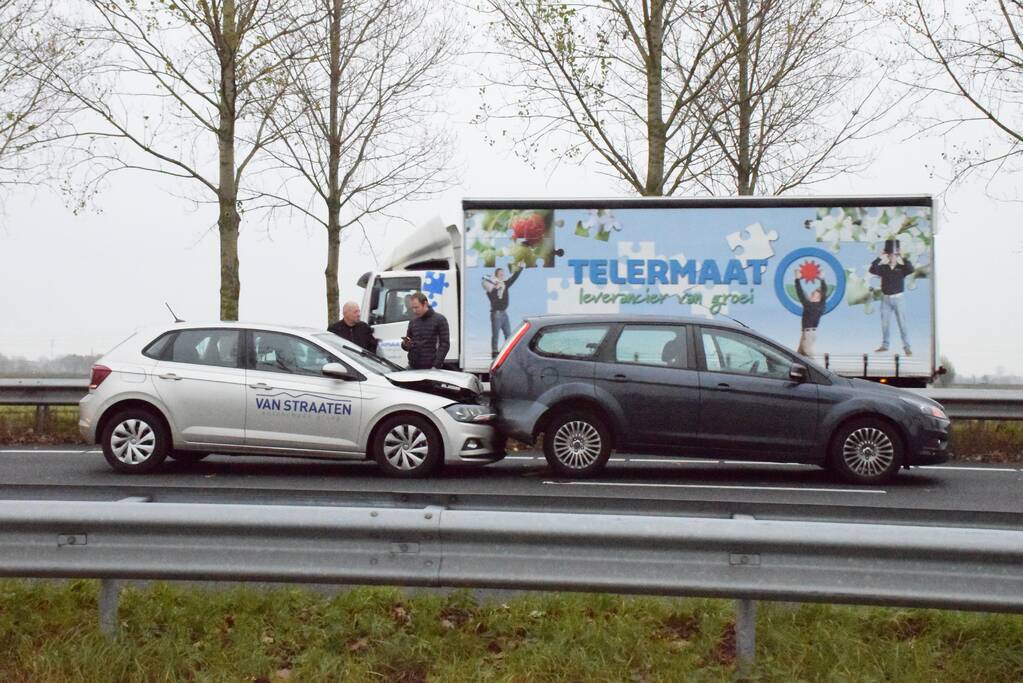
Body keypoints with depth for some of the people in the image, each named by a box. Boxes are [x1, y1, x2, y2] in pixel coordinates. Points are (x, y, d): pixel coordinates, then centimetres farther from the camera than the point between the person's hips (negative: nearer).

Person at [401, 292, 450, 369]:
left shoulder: (439, 319, 0)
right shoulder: (412, 322, 16)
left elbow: (445, 345, -6)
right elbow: (407, 346, 23)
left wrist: (436, 365, -16)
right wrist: (405, 344, -3)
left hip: (430, 369, -5)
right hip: (413, 368, 5)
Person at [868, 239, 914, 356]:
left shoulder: (902, 268, -3)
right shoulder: (883, 267, 2)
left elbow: (911, 269, -23)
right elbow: (872, 270, -13)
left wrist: (903, 257, -21)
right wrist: (879, 258, -17)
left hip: (898, 298, -2)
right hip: (885, 298, 3)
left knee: (902, 323, -3)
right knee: (885, 323, 10)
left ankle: (907, 347, 0)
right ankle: (885, 345, 21)